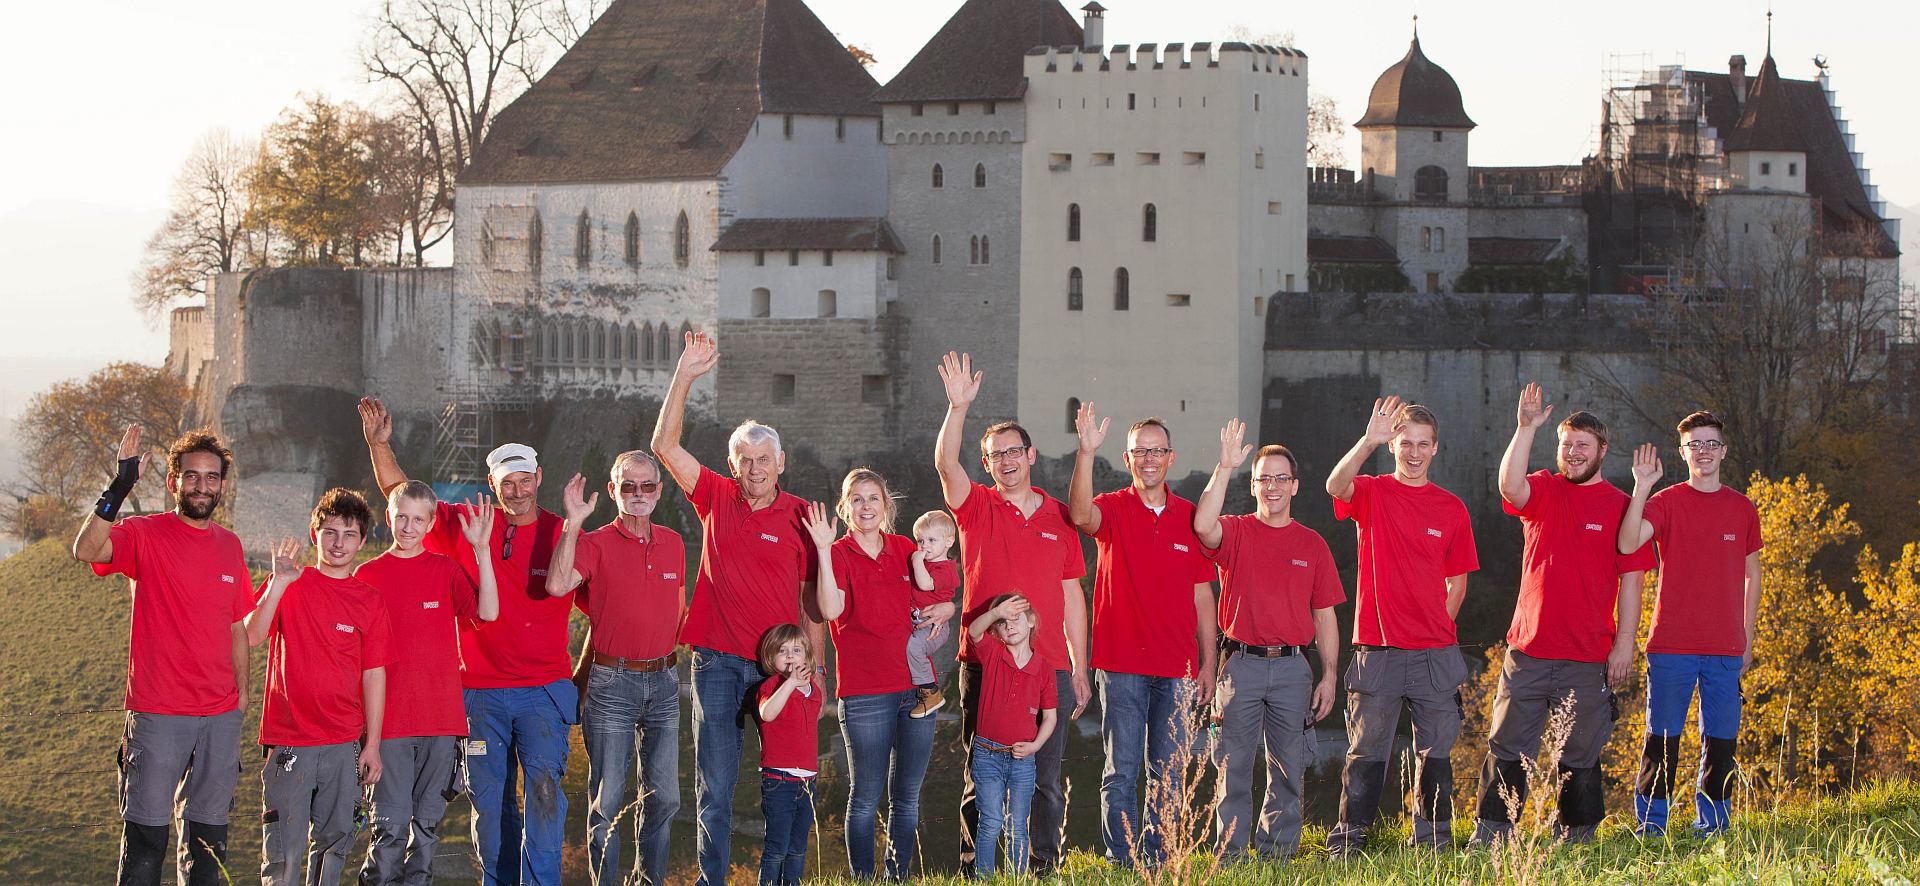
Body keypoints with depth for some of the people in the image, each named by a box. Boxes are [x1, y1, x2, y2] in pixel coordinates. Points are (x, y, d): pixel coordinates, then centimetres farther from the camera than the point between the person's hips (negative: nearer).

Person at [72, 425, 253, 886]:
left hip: (221, 717, 5)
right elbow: (86, 550, -26)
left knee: (208, 838, 11)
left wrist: (242, 695, 13)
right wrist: (119, 488, -33)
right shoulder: (145, 535, -5)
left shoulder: (229, 546, 11)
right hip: (158, 715, -5)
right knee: (146, 836, -4)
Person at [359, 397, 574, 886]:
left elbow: (559, 585, -11)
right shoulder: (465, 525, 5)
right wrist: (379, 444, -2)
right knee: (489, 799, 7)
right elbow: (401, 495, 8)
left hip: (544, 689, -2)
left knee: (543, 789, -13)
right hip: (482, 690, 2)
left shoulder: (560, 532, 1)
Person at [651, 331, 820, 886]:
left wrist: (815, 667, 1)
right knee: (715, 788, 0)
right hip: (719, 662, 1)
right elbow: (664, 445, -1)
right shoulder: (717, 499, 5)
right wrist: (685, 376, -9)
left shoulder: (801, 517, 2)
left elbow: (810, 596, 5)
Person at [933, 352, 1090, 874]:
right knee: (981, 777, 0)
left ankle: (1044, 867, 9)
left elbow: (1072, 595, 14)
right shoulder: (976, 508, 5)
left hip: (1049, 668, 2)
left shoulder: (1058, 517, 11)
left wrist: (1080, 669, 11)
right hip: (985, 664, -2)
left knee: (1046, 779, 3)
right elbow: (945, 464, -15)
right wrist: (958, 409, -29)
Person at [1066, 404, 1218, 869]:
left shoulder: (1190, 517, 8)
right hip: (1123, 666, -3)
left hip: (1177, 669, 3)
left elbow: (1202, 596, 11)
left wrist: (1208, 663, 7)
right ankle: (1122, 863, 1)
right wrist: (1086, 454, -39)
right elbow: (1080, 514, -25)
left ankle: (1157, 863, 12)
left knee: (1169, 773, 5)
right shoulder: (1114, 509, 0)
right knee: (1121, 771, -2)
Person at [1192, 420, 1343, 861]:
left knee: (1288, 770, 5)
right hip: (1241, 663, -2)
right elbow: (1203, 526, -21)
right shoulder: (1235, 533, 4)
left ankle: (1277, 851, 13)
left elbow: (1324, 614, 10)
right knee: (1235, 767, -1)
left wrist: (1328, 675, 3)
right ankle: (1230, 855, 2)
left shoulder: (1312, 544, 10)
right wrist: (1224, 468, -24)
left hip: (1292, 666, 2)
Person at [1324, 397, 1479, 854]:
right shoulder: (1371, 494, 2)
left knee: (1436, 753, 5)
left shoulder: (1451, 508, 9)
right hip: (1377, 651, -2)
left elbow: (1457, 580, 15)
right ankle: (1346, 843, 8)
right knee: (1367, 751, 2)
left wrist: (1439, 626, 3)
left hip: (1435, 654, 2)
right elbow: (1335, 485, -22)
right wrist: (1368, 441, -35)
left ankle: (1432, 841, 14)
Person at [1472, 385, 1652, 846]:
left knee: (1580, 753, 6)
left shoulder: (1619, 506, 3)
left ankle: (1575, 839, 15)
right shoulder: (1543, 491, 8)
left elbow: (1630, 580, 0)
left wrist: (1625, 642, -6)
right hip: (1529, 648, 2)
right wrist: (1526, 428, -23)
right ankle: (1490, 834, 2)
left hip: (1588, 656, -1)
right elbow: (1510, 485, -16)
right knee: (1507, 747, 0)